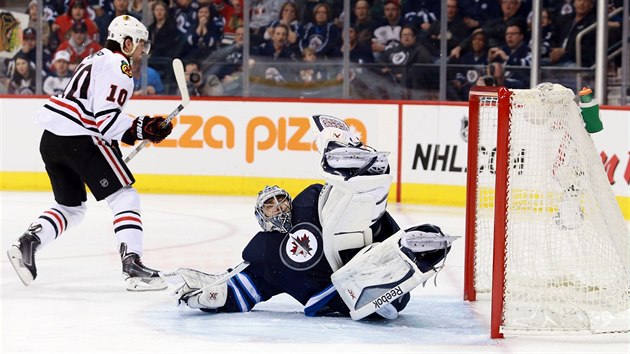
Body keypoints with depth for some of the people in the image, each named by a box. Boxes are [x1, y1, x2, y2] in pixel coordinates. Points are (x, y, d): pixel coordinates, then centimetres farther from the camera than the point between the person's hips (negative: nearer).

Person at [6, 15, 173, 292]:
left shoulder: (97, 59, 25)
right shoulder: (119, 66, -7)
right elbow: (106, 117, -18)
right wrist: (143, 129, -11)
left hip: (52, 138, 9)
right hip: (80, 141, -9)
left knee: (71, 206, 20)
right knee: (125, 198, -4)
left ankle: (27, 243, 1)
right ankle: (133, 266, -14)